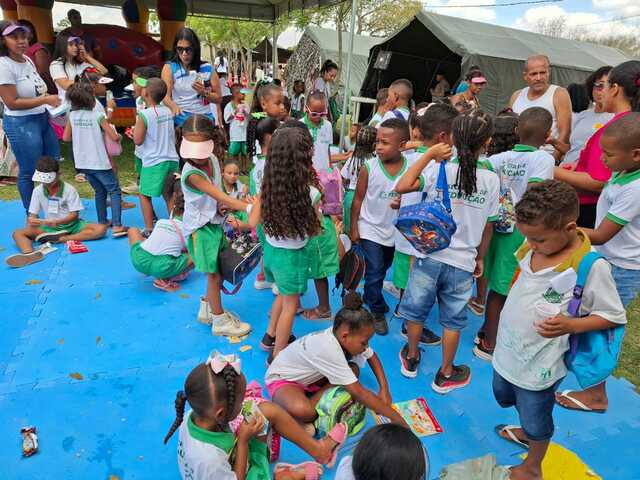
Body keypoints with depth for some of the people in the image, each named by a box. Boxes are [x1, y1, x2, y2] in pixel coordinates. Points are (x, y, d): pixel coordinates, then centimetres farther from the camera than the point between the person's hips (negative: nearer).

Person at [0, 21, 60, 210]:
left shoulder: (27, 60, 8)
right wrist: (45, 100, -21)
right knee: (29, 172, 0)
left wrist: (52, 101, 5)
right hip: (21, 124, -9)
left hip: (43, 119, 9)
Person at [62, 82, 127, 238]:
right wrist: (119, 136, 6)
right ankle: (117, 226, -14)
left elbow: (66, 138, 8)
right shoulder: (98, 116, -13)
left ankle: (102, 222, 27)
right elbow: (114, 137, -15)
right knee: (114, 191, -1)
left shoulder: (72, 116, 2)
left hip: (83, 162, 6)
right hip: (99, 162, -6)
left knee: (100, 191, 21)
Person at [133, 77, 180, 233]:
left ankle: (149, 229, 6)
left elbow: (138, 140, -12)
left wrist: (135, 129, 4)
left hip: (153, 162, -6)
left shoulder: (144, 114, -13)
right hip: (172, 159, 6)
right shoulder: (168, 111, 5)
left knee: (144, 195, 7)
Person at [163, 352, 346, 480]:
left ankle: (317, 449, 14)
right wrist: (243, 439, -26)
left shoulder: (194, 415, -22)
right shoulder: (209, 460, -42)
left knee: (268, 410, -1)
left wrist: (239, 433, -17)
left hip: (232, 459, 7)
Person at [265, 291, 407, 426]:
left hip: (309, 377, 9)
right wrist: (392, 415, -29)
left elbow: (372, 357, 2)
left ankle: (311, 404, -10)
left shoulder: (342, 335, -17)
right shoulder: (328, 348, -38)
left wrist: (384, 389, -9)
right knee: (302, 411, -40)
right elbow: (358, 392, -36)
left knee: (353, 370, -15)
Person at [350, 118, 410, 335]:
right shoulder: (369, 168, -15)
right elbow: (358, 199, -7)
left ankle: (369, 296, 49)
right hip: (371, 229, -3)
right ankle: (377, 311, 21)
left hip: (395, 231, 3)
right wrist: (353, 228, -5)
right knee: (374, 272, 0)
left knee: (383, 269, 22)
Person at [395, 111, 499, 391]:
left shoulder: (439, 170, -11)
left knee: (415, 310, 19)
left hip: (430, 256, -1)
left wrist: (429, 155, -14)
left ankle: (411, 358, 38)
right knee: (453, 320, 16)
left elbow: (402, 187, -22)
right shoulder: (491, 180, -4)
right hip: (463, 262, 1)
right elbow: (488, 226, 3)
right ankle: (445, 374, 30)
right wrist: (479, 258, 17)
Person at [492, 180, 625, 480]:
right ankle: (526, 432, 59)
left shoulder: (591, 266, -24)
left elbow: (614, 316, -15)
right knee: (503, 396, 30)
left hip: (538, 363, -6)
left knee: (536, 422, 16)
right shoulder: (534, 248, -7)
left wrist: (571, 325, -28)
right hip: (507, 348, 7)